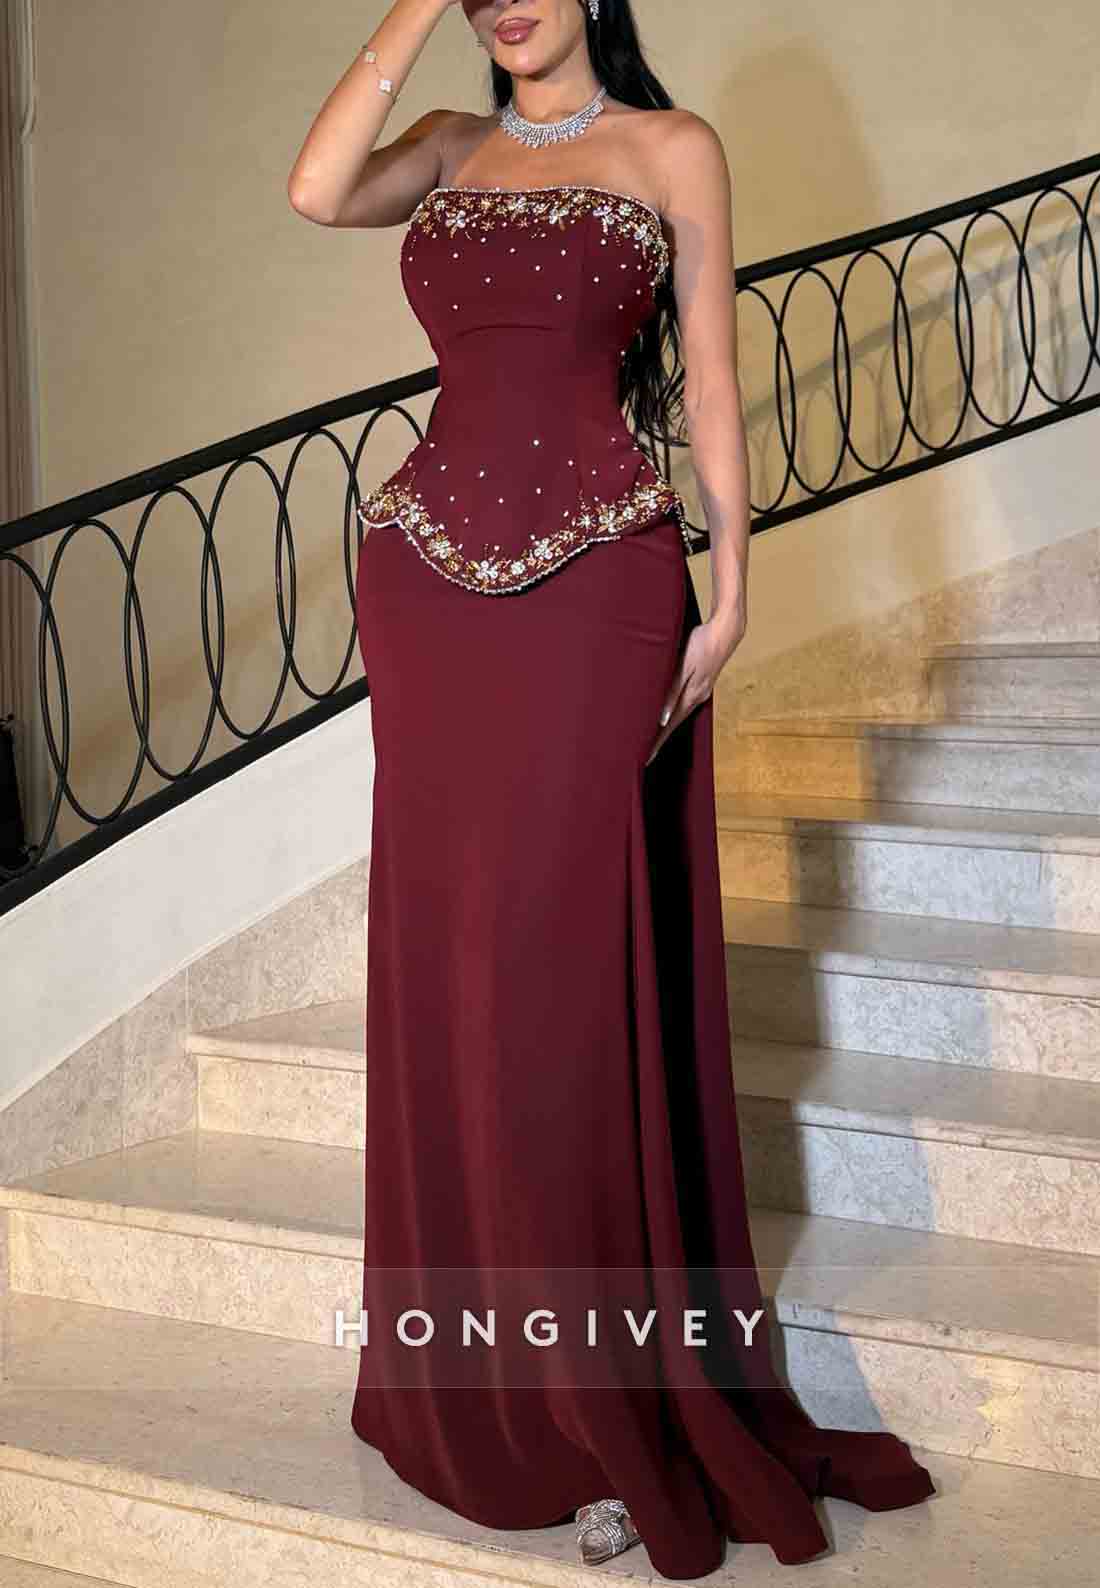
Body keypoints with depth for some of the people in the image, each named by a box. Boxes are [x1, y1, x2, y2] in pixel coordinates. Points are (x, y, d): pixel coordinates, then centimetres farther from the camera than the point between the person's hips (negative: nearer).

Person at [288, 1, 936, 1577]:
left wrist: (731, 586, -4)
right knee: (445, 963, 6)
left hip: (597, 587, -3)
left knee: (569, 964, -4)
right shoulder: (451, 146, 16)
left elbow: (708, 378, 3)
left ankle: (608, 1400, 9)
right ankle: (484, 1376, 22)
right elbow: (317, 191, -5)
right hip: (430, 585, 4)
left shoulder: (672, 147, 7)